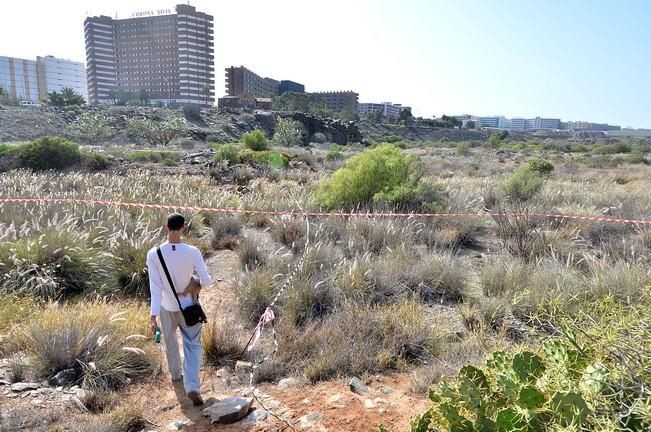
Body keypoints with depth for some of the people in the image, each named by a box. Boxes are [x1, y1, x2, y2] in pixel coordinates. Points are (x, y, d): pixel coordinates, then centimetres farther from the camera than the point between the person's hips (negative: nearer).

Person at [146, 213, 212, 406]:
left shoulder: (154, 254, -17)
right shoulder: (192, 252, -19)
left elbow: (155, 287, -17)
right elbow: (206, 281, -14)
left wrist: (153, 315, -13)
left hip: (167, 307, 1)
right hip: (189, 306, -1)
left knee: (170, 342, 25)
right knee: (192, 345, 9)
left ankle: (176, 374, 45)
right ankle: (192, 387, -4)